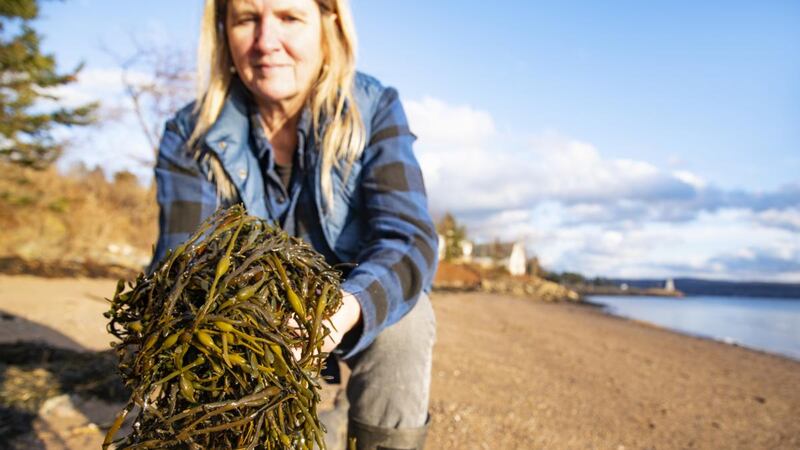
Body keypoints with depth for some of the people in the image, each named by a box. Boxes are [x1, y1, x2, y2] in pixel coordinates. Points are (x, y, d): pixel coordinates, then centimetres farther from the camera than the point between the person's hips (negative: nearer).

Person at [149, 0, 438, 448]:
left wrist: (344, 309, -51)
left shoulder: (374, 109, -18)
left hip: (350, 308, -1)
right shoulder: (191, 136, -13)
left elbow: (408, 239, -29)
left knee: (404, 315, -31)